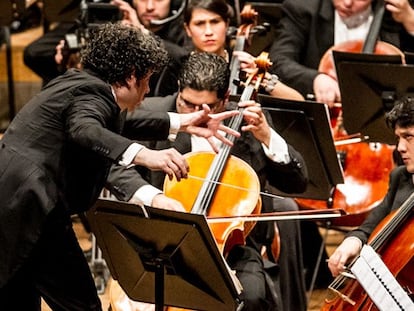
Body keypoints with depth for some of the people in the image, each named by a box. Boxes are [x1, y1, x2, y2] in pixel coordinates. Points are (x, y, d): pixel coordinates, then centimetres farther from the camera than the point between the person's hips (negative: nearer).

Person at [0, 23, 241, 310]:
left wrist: (181, 123, 31)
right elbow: (83, 131, -32)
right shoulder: (93, 94, -10)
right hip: (31, 213, -10)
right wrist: (143, 154, -46)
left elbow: (114, 127, 34)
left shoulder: (78, 82, 19)